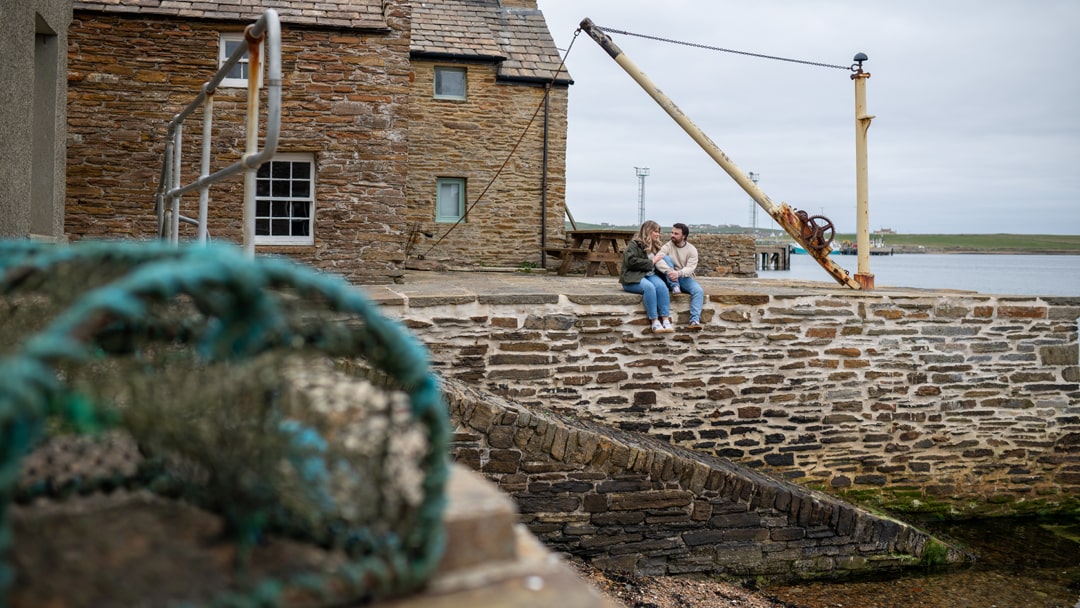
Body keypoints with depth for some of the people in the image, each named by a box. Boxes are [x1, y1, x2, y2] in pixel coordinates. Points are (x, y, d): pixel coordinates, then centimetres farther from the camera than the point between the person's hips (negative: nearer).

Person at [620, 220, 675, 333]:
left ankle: (666, 320, -37)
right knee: (649, 287, -37)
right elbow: (631, 261, -17)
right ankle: (654, 321, -37)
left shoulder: (655, 246, 22)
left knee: (662, 286, -29)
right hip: (633, 277, -6)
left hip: (650, 275, 6)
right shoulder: (634, 245, -2)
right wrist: (650, 263, -13)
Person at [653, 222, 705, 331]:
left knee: (699, 291, -29)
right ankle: (674, 286, -26)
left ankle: (695, 320, -39)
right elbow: (658, 259, -22)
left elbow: (690, 268, -16)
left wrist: (678, 273, -38)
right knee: (665, 258, -24)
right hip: (670, 279, 0)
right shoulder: (668, 245, -3)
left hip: (685, 278, 0)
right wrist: (669, 271, -41)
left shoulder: (692, 250, -2)